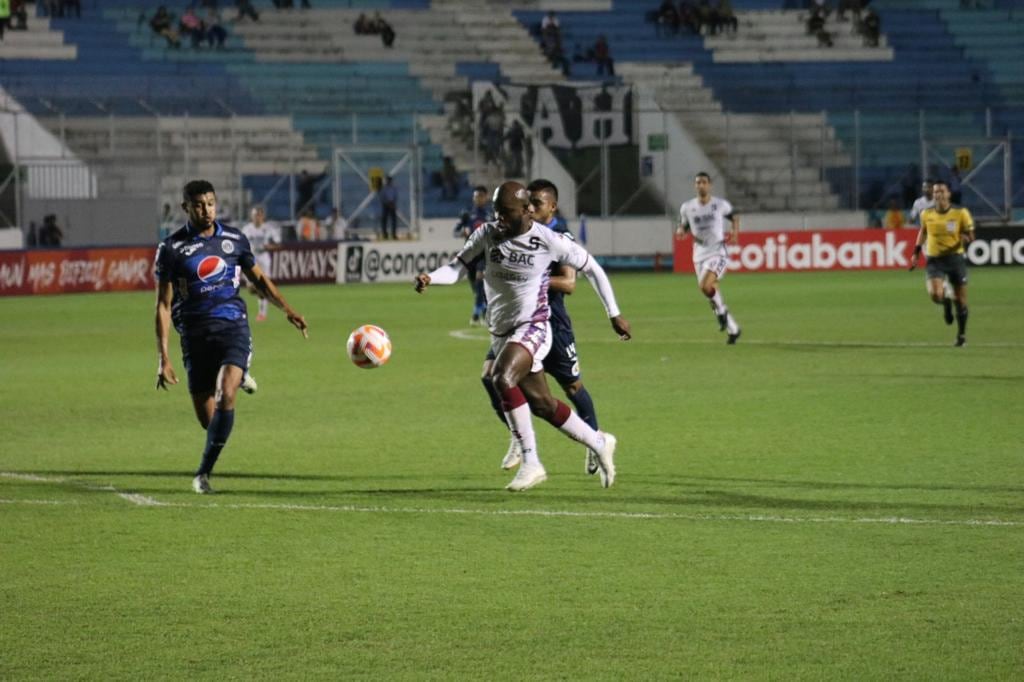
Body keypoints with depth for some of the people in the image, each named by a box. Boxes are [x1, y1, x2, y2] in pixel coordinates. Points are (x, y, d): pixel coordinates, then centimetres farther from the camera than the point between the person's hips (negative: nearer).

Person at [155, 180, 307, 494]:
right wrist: (163, 358, -7)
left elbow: (258, 277, 21)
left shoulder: (233, 239, 5)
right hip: (195, 335, 0)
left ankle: (204, 471, -16)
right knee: (206, 418, 1)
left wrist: (287, 309, 7)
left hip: (233, 327, 0)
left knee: (226, 394, -24)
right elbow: (163, 305, -1)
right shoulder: (171, 248, -2)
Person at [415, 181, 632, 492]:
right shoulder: (488, 234, -2)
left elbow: (592, 269, -1)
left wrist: (614, 314, 4)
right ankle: (600, 444, 35)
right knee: (543, 405, 12)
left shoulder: (549, 241, -13)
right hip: (501, 333, 6)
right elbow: (457, 267, -4)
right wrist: (430, 278, -27)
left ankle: (531, 463, -25)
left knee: (502, 377, -31)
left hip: (533, 328, -6)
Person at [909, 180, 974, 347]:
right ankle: (946, 303, 17)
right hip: (934, 259, 1)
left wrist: (966, 238, -25)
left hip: (955, 257, -1)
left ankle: (962, 335, 24)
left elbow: (970, 236, -1)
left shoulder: (960, 213, -8)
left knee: (960, 300, 4)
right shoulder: (926, 214, 0)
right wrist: (916, 253, 16)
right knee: (935, 294, -21)